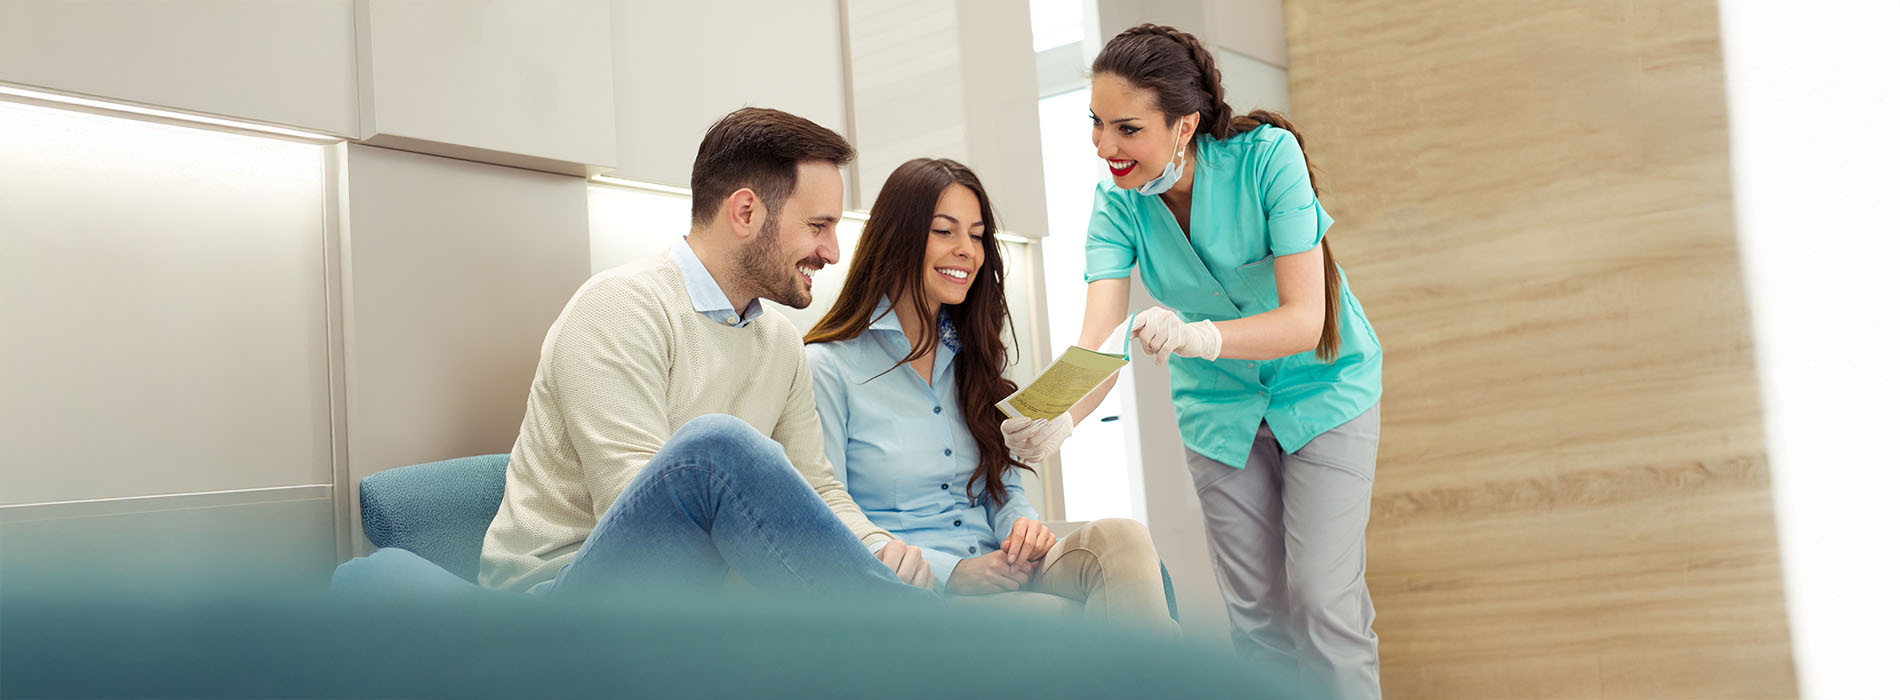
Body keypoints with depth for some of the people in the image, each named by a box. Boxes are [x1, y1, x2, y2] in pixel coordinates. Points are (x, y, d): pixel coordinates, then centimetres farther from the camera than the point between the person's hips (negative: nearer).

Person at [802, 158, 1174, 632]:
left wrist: (1021, 524, -5)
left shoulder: (970, 356, 20)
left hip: (995, 572, 6)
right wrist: (954, 572, -19)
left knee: (1121, 539, -26)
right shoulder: (829, 366, -2)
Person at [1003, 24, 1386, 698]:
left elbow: (1305, 318, -30)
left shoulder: (1266, 156, -25)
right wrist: (1061, 415, -49)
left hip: (1320, 385, -3)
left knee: (1322, 600, -10)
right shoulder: (1117, 203, -15)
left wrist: (1198, 336, -48)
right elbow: (1099, 339, -27)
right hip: (1219, 406, 3)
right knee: (1257, 610, 6)